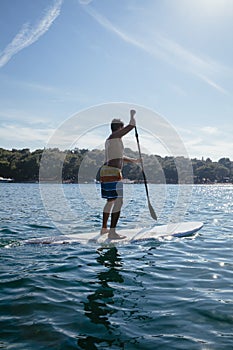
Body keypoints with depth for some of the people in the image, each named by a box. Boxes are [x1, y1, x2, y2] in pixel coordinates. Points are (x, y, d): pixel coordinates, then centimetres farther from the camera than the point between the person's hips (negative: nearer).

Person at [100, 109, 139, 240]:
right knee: (118, 202, -11)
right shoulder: (116, 136, -5)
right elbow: (132, 125, -7)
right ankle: (112, 232, -14)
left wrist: (132, 160, 46)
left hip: (105, 171, 10)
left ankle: (104, 228, 27)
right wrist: (132, 115, 13)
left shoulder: (109, 140, 23)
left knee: (110, 201, 19)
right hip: (113, 173, -10)